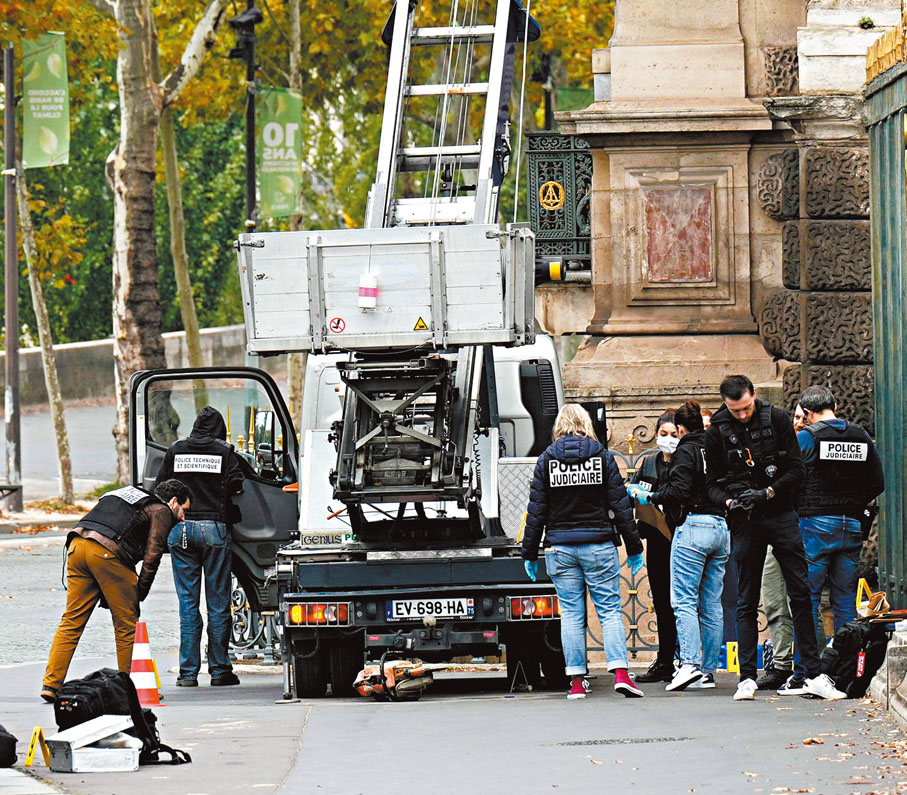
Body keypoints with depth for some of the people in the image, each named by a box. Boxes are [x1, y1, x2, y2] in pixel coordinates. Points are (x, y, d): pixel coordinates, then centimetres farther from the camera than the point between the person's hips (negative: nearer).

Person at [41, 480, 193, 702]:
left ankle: (51, 684, 1)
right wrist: (139, 595, 8)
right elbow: (151, 556, 0)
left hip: (77, 544, 7)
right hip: (107, 553, -7)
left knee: (71, 621, 8)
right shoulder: (162, 512, 12)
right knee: (126, 624, 6)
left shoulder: (131, 495, 35)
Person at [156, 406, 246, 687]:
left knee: (187, 602, 5)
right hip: (214, 528, -2)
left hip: (181, 529, 2)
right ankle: (219, 670, 5)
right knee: (218, 603, 4)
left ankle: (188, 672, 3)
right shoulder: (224, 451, -1)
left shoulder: (176, 450, 6)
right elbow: (236, 487, -9)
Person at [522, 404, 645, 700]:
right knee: (610, 610, 1)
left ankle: (577, 682, 2)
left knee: (571, 614, 5)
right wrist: (634, 548, 7)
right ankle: (620, 673, -13)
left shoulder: (546, 460, 2)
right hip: (599, 545, -1)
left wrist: (530, 553, 10)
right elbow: (620, 505, 1)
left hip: (560, 547, 1)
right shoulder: (602, 457, 0)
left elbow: (536, 510, 3)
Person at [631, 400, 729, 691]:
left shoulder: (686, 452, -5)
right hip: (722, 528, 7)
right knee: (712, 604, 8)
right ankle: (708, 670, 8)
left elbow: (679, 490, -15)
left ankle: (690, 664, -21)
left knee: (684, 601, -9)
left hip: (693, 526, -7)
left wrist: (650, 497, -1)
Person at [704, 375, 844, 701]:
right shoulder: (717, 432, 2)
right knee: (746, 603, 3)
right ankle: (747, 677, 6)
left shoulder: (777, 419, 1)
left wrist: (767, 492, -14)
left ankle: (812, 674, -3)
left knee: (801, 595, -4)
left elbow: (797, 470, 1)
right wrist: (730, 501, -14)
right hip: (745, 523, 0)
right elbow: (713, 484, 7)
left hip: (782, 517, 0)